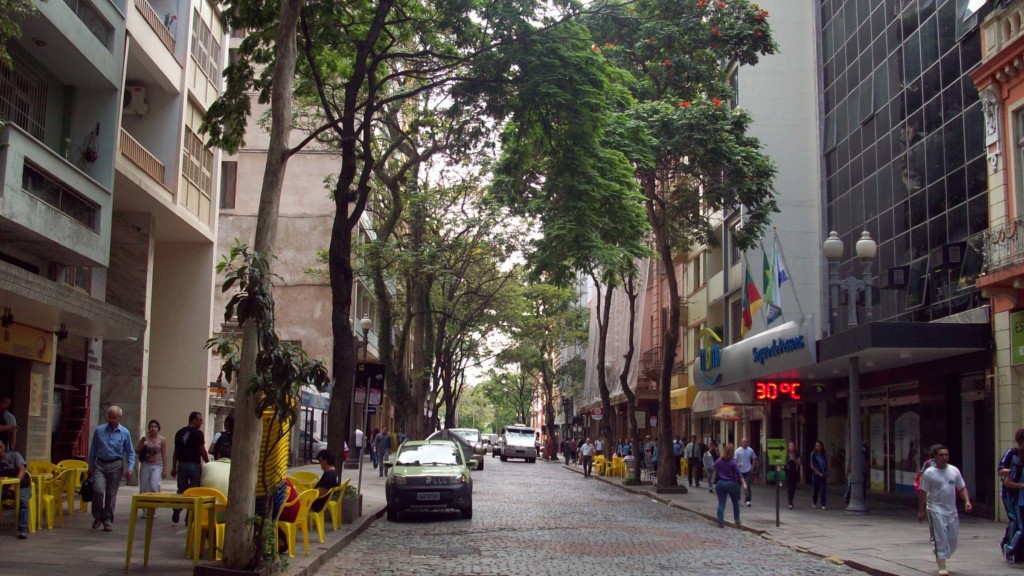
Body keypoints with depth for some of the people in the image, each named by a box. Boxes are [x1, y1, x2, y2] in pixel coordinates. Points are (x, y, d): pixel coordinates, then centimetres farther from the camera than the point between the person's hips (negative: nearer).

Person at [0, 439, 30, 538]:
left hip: (21, 486, -2)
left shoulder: (14, 455, 4)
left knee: (22, 501, -32)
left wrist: (15, 484, -24)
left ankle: (23, 529, -39)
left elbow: (22, 470, -10)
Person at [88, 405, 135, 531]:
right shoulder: (99, 430, 1)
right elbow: (93, 449, 9)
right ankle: (98, 516, 7)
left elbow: (130, 453, 4)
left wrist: (130, 469, -6)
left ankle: (108, 521, 14)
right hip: (100, 464, 0)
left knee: (111, 494, 3)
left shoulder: (125, 433, -1)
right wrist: (90, 466, 9)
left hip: (116, 465, 0)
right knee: (98, 490, -15)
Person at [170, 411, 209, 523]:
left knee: (181, 489, 15)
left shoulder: (180, 433, 8)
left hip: (182, 464, 5)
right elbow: (203, 451, -9)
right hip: (194, 464, -5)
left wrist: (174, 468, 17)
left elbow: (176, 452, 12)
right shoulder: (198, 433, -9)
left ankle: (177, 509, -4)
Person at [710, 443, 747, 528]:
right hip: (731, 484, -2)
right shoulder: (733, 462, -12)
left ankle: (720, 522, -8)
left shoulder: (719, 461, -1)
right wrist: (743, 483, -13)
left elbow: (713, 467, 16)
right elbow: (739, 473, -15)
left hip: (720, 483, 2)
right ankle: (737, 521, 20)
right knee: (735, 502, 18)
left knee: (721, 503, 1)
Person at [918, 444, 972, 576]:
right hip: (936, 509, -5)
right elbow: (923, 493, -3)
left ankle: (939, 555, 36)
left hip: (951, 510, 5)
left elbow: (962, 488, 12)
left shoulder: (954, 470, 5)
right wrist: (921, 511, -4)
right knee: (941, 538, -10)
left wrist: (967, 501, -5)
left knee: (952, 538, 8)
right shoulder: (929, 473, -6)